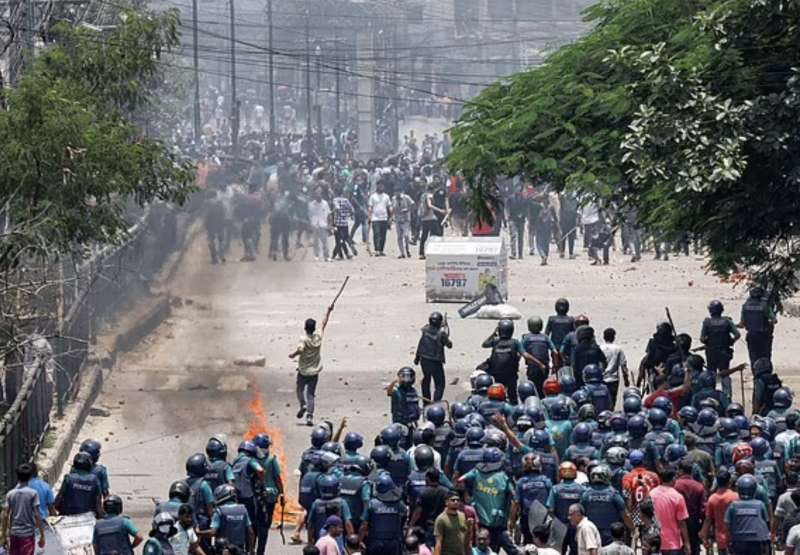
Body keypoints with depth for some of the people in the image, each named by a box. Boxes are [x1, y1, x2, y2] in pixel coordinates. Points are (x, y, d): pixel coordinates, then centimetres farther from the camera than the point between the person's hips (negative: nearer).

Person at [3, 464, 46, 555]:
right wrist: (42, 535, -6)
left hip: (14, 533, 3)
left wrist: (4, 535, 9)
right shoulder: (33, 493, -7)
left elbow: (6, 516, 1)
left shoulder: (10, 494, 2)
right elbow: (37, 515, -11)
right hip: (28, 533, -3)